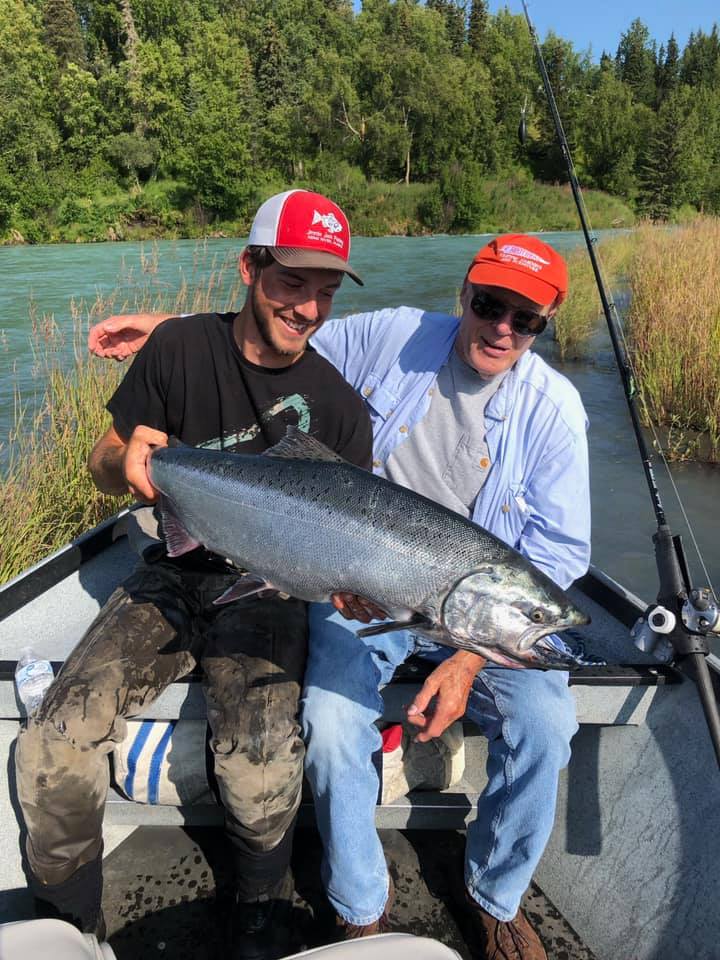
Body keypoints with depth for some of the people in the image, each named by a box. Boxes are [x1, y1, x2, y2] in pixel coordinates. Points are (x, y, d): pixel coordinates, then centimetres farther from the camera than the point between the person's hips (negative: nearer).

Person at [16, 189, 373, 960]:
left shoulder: (338, 407, -6)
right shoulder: (182, 348, -3)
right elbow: (103, 466, 4)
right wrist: (126, 461, -20)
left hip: (265, 587, -1)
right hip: (173, 574, 2)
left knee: (260, 771, -25)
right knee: (52, 748, -17)